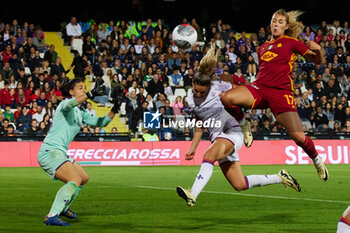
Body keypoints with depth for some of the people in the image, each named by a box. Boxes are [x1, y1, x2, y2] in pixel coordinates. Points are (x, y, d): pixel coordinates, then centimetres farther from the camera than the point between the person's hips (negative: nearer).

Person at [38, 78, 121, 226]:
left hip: (60, 153, 10)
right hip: (50, 151, -10)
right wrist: (89, 95, -47)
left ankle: (62, 208, 38)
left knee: (84, 178, 22)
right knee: (75, 180, -25)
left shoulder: (80, 114, 18)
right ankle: (51, 217, -31)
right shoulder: (65, 105, -8)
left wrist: (114, 110, 2)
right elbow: (70, 103, -34)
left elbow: (101, 122, 19)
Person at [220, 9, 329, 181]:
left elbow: (317, 61, 6)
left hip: (281, 92, -4)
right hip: (259, 88, 4)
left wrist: (318, 50, -15)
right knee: (225, 97, -26)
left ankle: (317, 160, 20)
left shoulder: (291, 43, 8)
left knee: (298, 137, -12)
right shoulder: (263, 47, 21)